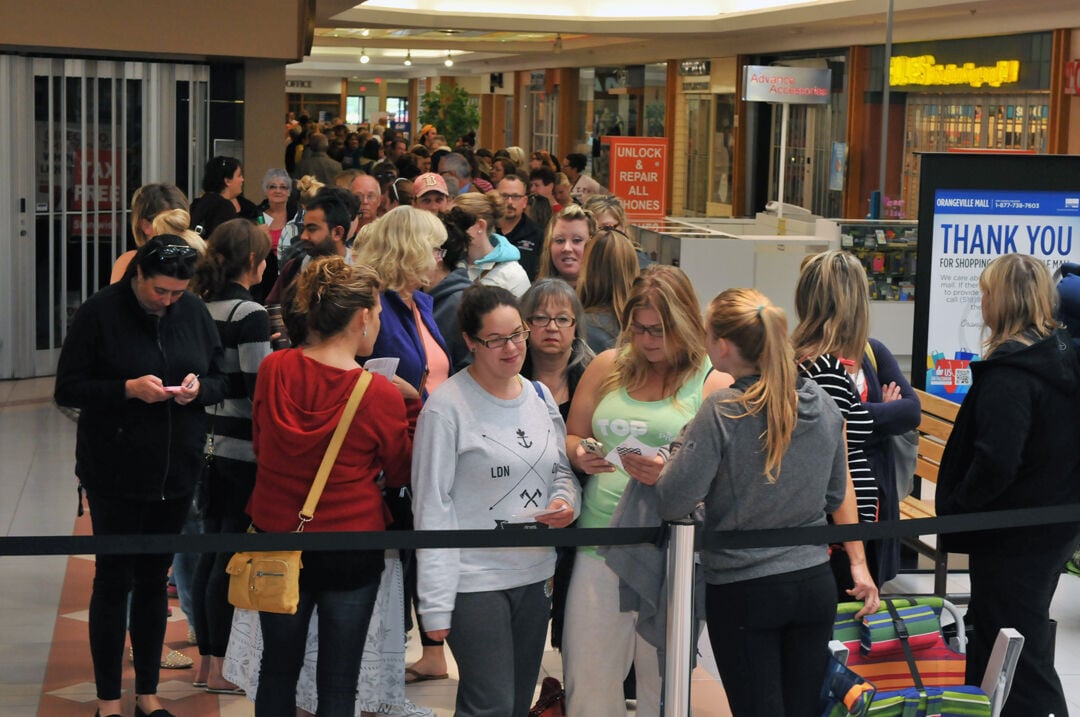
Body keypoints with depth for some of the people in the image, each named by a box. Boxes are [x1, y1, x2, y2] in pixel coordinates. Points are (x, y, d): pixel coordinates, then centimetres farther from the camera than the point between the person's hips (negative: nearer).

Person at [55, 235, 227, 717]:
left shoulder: (194, 312, 2)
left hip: (176, 472, 4)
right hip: (115, 473, -4)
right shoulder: (99, 313, -10)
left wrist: (199, 387, -13)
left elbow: (220, 381, 9)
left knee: (154, 580, 13)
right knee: (114, 581, 4)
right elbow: (68, 389, -9)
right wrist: (129, 389, -22)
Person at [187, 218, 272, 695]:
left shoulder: (200, 308, 7)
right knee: (234, 557, 0)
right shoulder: (249, 313, -14)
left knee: (210, 553, 13)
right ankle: (221, 667, 6)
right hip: (243, 448, -7)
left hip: (209, 444, 7)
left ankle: (206, 660, 21)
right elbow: (259, 386, -18)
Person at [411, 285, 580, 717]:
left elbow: (561, 470, 21)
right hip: (475, 580, -7)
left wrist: (565, 502, -5)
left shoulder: (540, 396, 9)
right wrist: (436, 605, -14)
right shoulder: (447, 407, -11)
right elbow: (432, 509, -12)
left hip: (534, 576, 7)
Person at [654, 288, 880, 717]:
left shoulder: (722, 412, -17)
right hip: (815, 584, 5)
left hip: (744, 590, -5)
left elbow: (673, 504, -15)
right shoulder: (824, 406, 1)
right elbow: (837, 496, 11)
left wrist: (679, 451, 0)